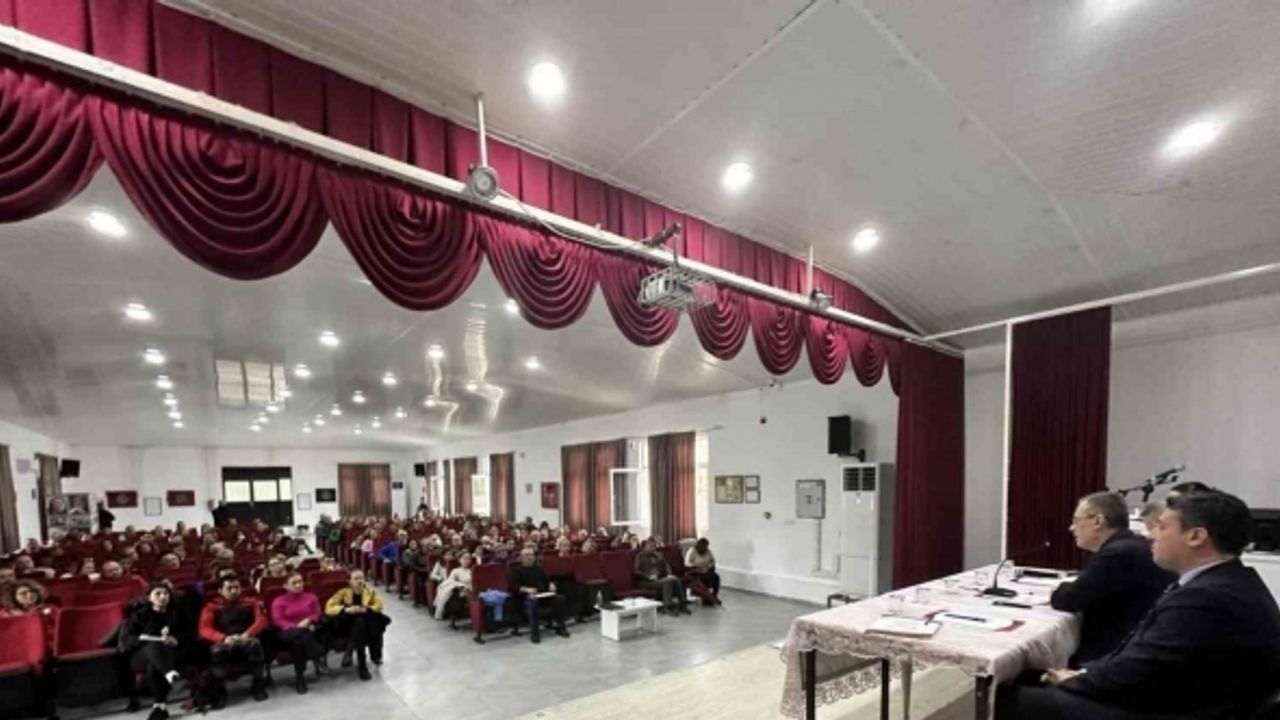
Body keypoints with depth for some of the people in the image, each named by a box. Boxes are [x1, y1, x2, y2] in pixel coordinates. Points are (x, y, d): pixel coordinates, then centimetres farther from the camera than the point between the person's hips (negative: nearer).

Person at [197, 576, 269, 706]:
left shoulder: (250, 603, 17)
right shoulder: (211, 607, 13)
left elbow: (261, 620, 2)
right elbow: (204, 630, -2)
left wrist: (247, 634, -20)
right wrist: (224, 638, -22)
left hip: (246, 641, 0)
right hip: (225, 644, 0)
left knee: (254, 643, -35)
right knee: (216, 650, -36)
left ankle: (259, 686, -18)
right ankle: (218, 693, -19)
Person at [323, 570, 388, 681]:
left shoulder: (370, 592, 8)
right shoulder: (344, 592, 4)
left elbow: (379, 605, -4)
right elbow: (329, 608, -6)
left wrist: (365, 609, -23)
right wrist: (346, 609, -22)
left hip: (367, 624, 1)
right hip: (347, 625, -1)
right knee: (359, 621, -36)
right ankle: (361, 664, -29)